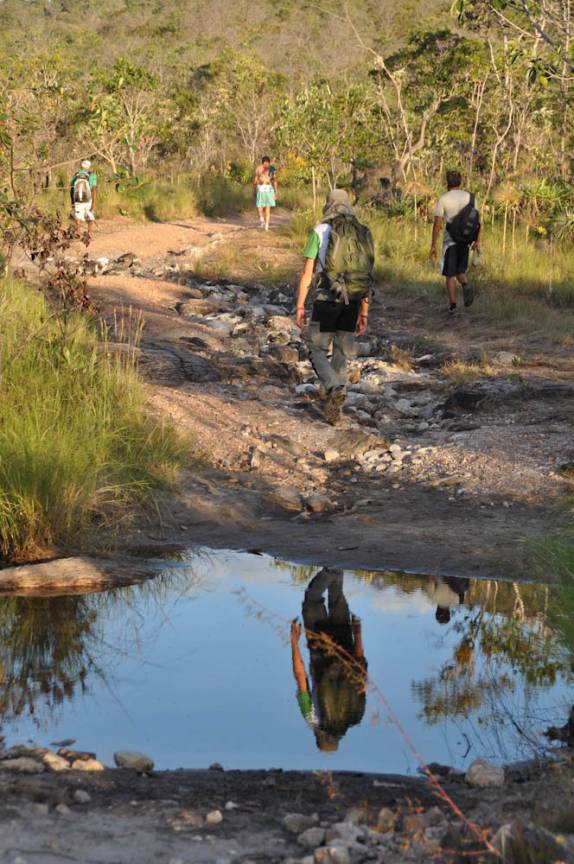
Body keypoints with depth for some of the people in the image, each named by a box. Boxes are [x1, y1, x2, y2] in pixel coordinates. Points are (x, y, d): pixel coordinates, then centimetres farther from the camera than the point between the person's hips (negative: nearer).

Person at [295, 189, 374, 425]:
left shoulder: (320, 231, -4)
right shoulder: (363, 234, 8)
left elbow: (307, 272, -7)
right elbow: (368, 278, 9)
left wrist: (300, 306, -2)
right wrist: (364, 314, 14)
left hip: (327, 299, -4)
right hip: (353, 301, 4)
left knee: (318, 352, 7)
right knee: (342, 354, 13)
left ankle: (335, 389, -19)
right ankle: (333, 408, 12)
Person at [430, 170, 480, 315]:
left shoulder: (443, 199, -7)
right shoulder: (469, 197, 3)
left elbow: (437, 224, -9)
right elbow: (478, 221, 4)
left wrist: (433, 246, -5)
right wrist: (476, 241, 13)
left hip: (450, 241, -3)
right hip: (465, 241, 3)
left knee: (450, 275, 7)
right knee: (460, 271, 17)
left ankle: (452, 305, 3)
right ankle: (466, 285, -14)